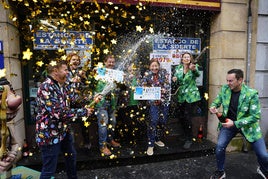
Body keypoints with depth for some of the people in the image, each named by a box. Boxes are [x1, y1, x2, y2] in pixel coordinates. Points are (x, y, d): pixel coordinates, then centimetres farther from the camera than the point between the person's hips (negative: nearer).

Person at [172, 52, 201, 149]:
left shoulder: (194, 67, -6)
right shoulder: (178, 68, 6)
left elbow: (197, 74, -29)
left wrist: (194, 69, -51)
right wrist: (175, 80, -13)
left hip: (192, 96, -4)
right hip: (181, 96, 5)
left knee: (187, 117, -6)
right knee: (181, 117, 10)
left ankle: (189, 140, 11)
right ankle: (186, 136, 33)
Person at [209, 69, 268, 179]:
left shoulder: (251, 94, -21)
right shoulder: (224, 89, -10)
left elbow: (256, 116, -19)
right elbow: (217, 101, 6)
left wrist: (235, 123, -27)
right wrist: (213, 107, -19)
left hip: (247, 125, -2)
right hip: (228, 123, 2)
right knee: (219, 146, -14)